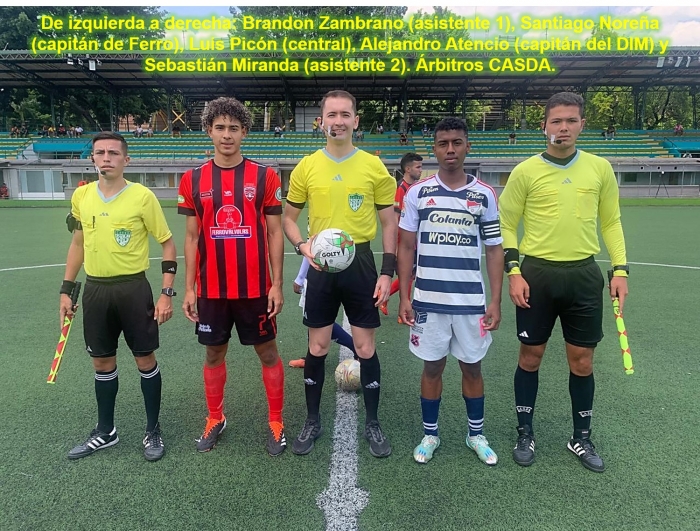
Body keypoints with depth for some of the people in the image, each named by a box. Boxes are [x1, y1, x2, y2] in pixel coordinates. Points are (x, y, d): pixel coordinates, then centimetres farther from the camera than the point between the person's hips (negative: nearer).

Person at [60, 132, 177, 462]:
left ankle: (153, 430, 23)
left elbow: (167, 244, -5)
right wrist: (66, 290, 13)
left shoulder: (142, 196, -9)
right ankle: (105, 431, 32)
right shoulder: (81, 196, 6)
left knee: (145, 361, 5)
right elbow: (77, 244, 17)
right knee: (102, 363, 14)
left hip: (133, 288, -4)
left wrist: (166, 293, -11)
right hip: (95, 289, 4)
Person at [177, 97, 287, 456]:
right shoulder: (193, 180, 3)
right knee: (214, 353, 15)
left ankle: (275, 423, 26)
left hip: (255, 288, -2)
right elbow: (191, 237, 6)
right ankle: (215, 419, 35)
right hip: (211, 289, 2)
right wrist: (189, 288, 2)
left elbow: (275, 233, -2)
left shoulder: (265, 177, -3)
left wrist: (277, 285, -6)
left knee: (268, 352, 9)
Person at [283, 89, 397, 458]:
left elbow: (389, 223, 3)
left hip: (360, 262, 0)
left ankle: (373, 424, 26)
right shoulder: (306, 167, 1)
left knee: (366, 348, 6)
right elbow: (289, 218, 9)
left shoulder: (374, 166, 0)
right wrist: (303, 245, -12)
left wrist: (387, 272, -5)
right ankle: (312, 422, 28)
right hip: (321, 266, 1)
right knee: (317, 347, 9)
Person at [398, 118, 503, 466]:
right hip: (428, 300, 0)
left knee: (472, 367, 13)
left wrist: (495, 302, -2)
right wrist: (403, 298, -2)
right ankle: (429, 434, 29)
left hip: (471, 301, 1)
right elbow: (406, 248, 3)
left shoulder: (484, 195, 1)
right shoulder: (418, 193, 1)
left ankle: (476, 434, 33)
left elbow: (495, 250, 4)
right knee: (432, 367, 11)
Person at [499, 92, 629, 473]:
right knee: (530, 357, 8)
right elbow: (507, 225, 0)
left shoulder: (600, 168, 5)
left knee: (582, 361, 10)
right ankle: (525, 434, 26)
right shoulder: (525, 171, -3)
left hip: (583, 274, 2)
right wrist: (514, 272, -9)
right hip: (537, 273, -2)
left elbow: (611, 223, 11)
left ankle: (582, 438, 31)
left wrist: (620, 269, 3)